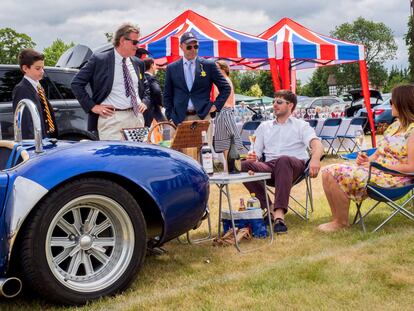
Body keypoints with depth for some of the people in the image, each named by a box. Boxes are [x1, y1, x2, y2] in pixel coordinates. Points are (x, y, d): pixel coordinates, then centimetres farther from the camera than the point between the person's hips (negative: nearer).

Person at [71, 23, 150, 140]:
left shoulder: (138, 63, 14)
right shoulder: (99, 60, -2)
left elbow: (146, 87, 30)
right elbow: (76, 83, -1)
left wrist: (145, 102, 11)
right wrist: (92, 106, -6)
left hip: (137, 117, 5)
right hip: (112, 118, -5)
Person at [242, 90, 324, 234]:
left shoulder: (301, 125, 18)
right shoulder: (264, 126, 29)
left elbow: (316, 144, -2)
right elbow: (256, 152, 20)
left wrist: (315, 159, -26)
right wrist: (251, 156, -8)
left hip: (295, 165, -3)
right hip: (269, 166, 3)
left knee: (283, 160, -40)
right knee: (244, 166, -28)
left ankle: (279, 212, -46)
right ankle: (270, 207, -26)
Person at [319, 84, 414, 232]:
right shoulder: (395, 125, 17)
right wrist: (367, 159, -3)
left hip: (391, 178, -9)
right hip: (376, 169, 9)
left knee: (336, 174, -22)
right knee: (328, 172, -6)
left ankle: (341, 222, -7)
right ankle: (337, 219, -6)